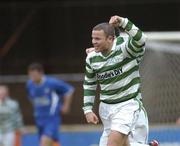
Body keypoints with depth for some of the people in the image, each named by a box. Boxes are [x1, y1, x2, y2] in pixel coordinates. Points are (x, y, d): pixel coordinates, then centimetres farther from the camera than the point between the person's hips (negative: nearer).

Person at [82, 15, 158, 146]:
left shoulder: (124, 48, -15)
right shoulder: (92, 58, 1)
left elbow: (140, 39, -37)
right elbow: (89, 84, 13)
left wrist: (123, 22, -44)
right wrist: (88, 109, 7)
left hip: (128, 105, -6)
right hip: (106, 107, 6)